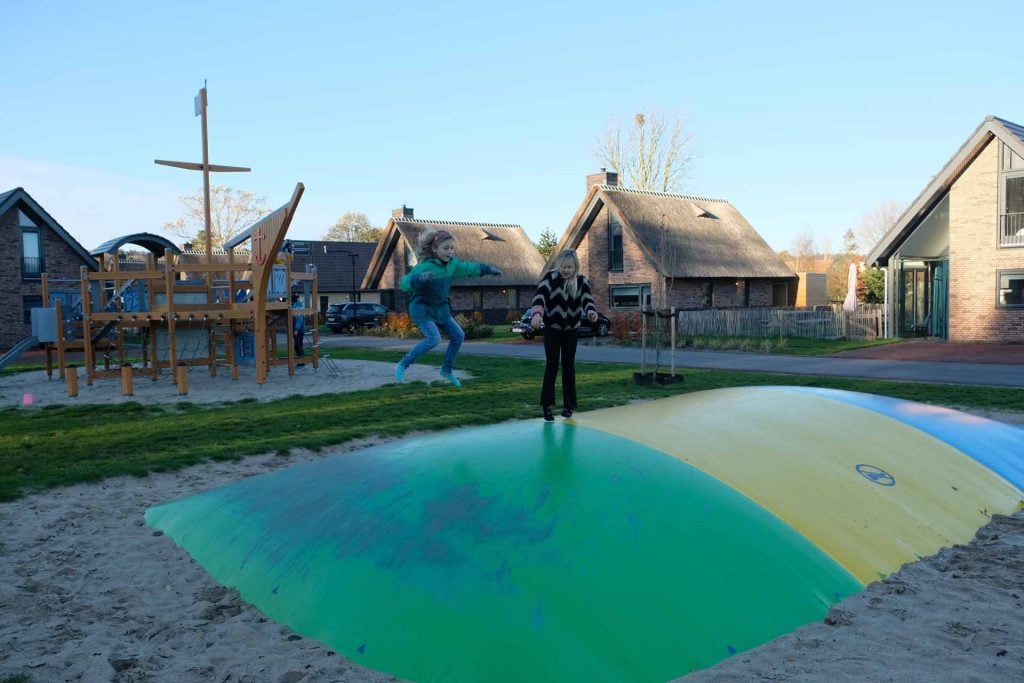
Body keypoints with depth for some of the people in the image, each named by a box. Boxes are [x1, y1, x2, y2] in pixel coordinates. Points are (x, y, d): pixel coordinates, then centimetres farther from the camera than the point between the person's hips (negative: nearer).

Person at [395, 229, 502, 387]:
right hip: (422, 308, -8)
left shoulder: (452, 263, -2)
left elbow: (468, 268, 18)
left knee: (458, 335, 10)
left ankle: (447, 370, 28)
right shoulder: (425, 266, -25)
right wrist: (420, 278, -54)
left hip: (440, 308, 8)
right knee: (434, 338, -24)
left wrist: (488, 269, 24)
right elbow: (405, 283, -35)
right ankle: (402, 366, -11)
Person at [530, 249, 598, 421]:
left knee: (569, 367, 6)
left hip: (571, 331, 2)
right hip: (552, 330, -2)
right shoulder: (550, 278, -13)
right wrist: (537, 313, -47)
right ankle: (546, 405, 1)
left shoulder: (581, 281, -6)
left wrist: (591, 312, -42)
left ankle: (569, 405, 15)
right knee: (551, 366, -6)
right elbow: (539, 296, -27)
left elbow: (587, 299, -18)